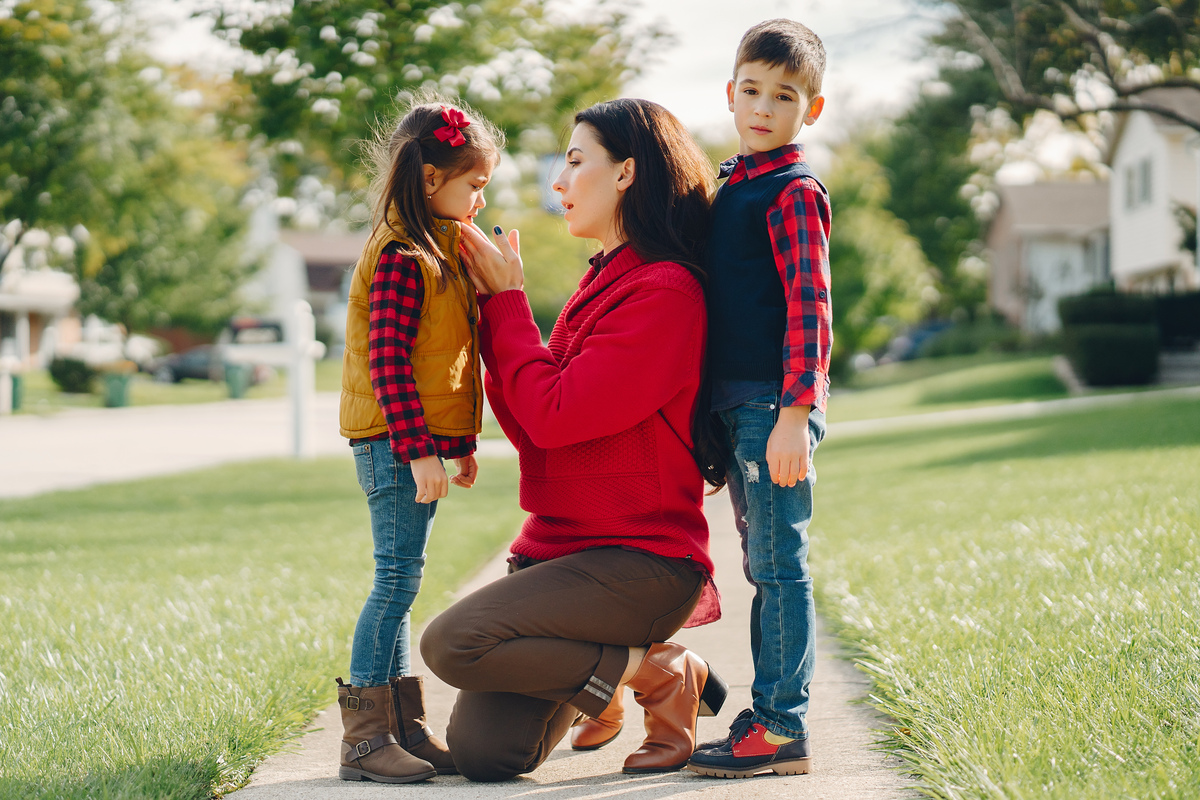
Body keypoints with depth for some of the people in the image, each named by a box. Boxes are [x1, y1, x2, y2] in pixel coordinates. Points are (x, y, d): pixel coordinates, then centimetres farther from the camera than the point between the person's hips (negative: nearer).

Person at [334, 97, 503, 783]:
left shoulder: (441, 252, 17)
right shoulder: (401, 257, -14)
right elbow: (388, 360, -20)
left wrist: (461, 441, 23)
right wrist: (418, 449, -24)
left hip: (421, 443, 10)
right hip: (396, 443, -10)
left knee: (399, 583, 12)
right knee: (398, 579, -10)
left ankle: (407, 729, 17)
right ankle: (364, 736, -6)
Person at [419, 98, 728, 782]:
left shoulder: (665, 290, -13)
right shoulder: (603, 283, 16)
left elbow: (555, 416, -18)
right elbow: (530, 430, 13)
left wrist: (507, 300, -6)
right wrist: (498, 308, 6)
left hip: (640, 558, -8)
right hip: (562, 546, 8)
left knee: (452, 642, -25)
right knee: (481, 752, -7)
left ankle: (657, 673, -7)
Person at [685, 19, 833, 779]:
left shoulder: (793, 192, -10)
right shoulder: (734, 185, 17)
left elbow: (809, 309, -17)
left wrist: (794, 412, -24)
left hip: (776, 407, -9)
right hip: (739, 404, 9)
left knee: (781, 565, -6)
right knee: (765, 566, 13)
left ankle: (783, 730, -3)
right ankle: (768, 717, 21)